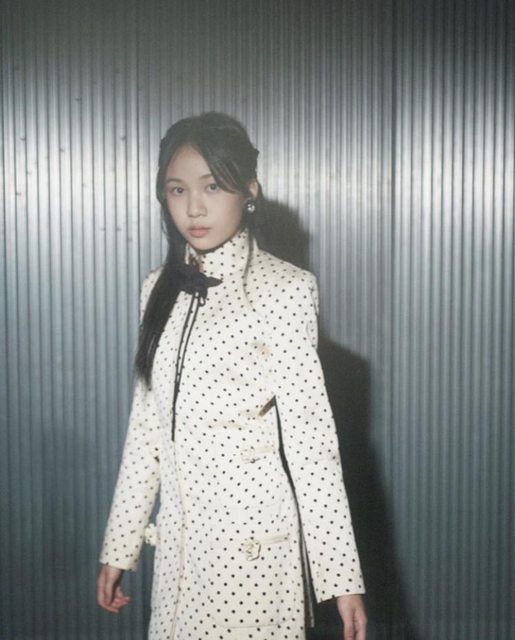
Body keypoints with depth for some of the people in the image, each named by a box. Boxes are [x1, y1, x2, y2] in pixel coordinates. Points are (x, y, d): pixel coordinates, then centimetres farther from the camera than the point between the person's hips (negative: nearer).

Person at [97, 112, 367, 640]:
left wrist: (341, 574, -13)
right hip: (180, 534, 5)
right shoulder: (161, 289, 6)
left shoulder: (284, 289, -11)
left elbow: (309, 433, -12)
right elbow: (147, 423, 10)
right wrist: (119, 546, 11)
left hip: (255, 537, -5)